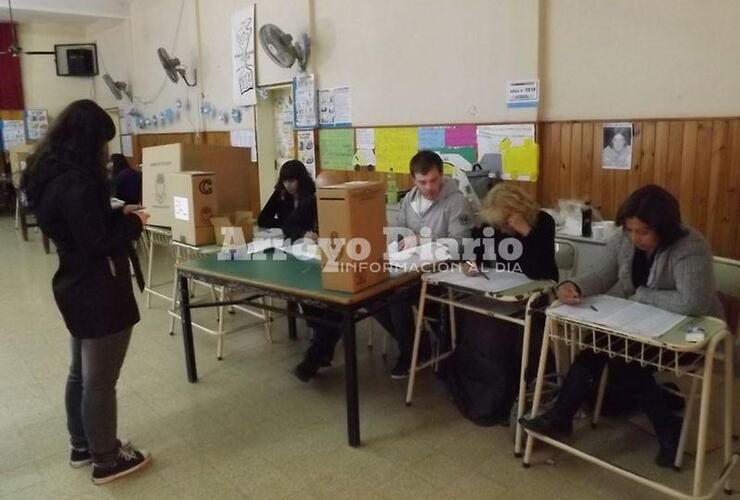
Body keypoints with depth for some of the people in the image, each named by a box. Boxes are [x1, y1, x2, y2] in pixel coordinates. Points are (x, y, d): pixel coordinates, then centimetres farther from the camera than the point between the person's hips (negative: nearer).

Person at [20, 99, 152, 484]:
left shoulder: (48, 174, 6)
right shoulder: (76, 182, -24)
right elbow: (98, 243, -24)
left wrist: (117, 213, 8)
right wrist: (133, 224, -9)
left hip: (75, 287, 10)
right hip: (98, 293, -10)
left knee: (81, 372, 21)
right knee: (100, 380, 3)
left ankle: (82, 447, 37)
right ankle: (106, 461, 19)